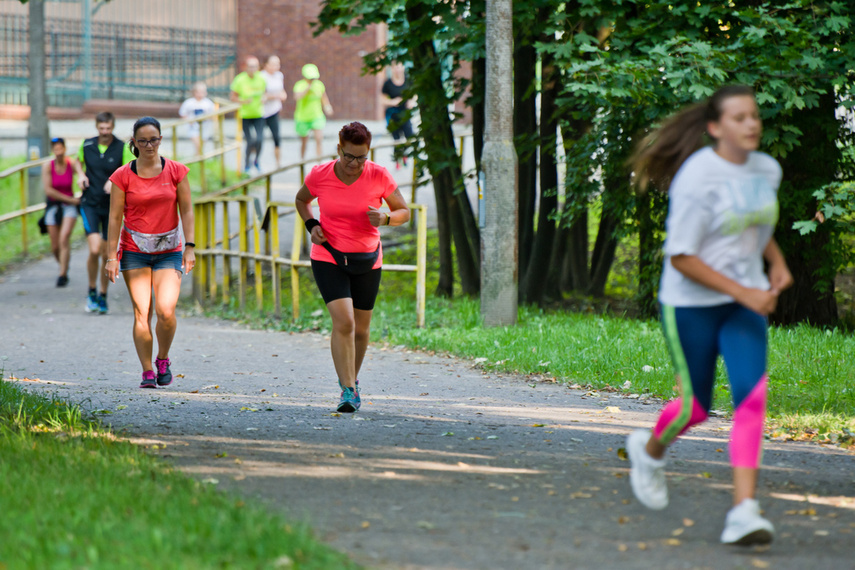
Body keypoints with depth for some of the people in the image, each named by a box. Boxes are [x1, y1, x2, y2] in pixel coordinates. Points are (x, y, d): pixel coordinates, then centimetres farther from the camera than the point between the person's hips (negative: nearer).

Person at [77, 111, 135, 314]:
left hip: (112, 206, 0)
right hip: (90, 204, 0)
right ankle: (91, 292, 4)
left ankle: (103, 297, 23)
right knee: (94, 250, -17)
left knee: (107, 254, 6)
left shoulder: (122, 149, -6)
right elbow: (79, 161, 22)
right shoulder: (87, 145, 0)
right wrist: (81, 176, 2)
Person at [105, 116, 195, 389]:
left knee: (166, 311, -14)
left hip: (169, 251, 0)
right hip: (134, 252, 0)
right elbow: (115, 218, 0)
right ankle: (147, 372, 2)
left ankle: (163, 360, 11)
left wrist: (189, 247, -2)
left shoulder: (176, 171, 1)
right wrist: (112, 257, -3)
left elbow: (186, 210, 4)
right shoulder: (123, 176, -2)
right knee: (141, 313, -6)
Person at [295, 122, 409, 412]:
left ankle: (351, 379, 36)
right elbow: (301, 199, 12)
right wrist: (311, 225, -6)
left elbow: (404, 212, 0)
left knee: (361, 328, 11)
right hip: (328, 257, -2)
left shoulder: (379, 176, -11)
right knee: (343, 322, -19)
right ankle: (348, 390, -16)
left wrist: (385, 219, -22)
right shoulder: (320, 176, -10)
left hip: (366, 261, 2)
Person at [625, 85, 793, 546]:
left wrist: (777, 262, 7)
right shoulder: (697, 178, -19)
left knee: (752, 395, -15)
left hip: (746, 300, 5)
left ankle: (744, 510, -19)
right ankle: (650, 449, 42)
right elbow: (680, 256, -19)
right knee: (695, 408, 6)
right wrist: (743, 293, -21)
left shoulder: (767, 170, 3)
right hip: (691, 304, -5)